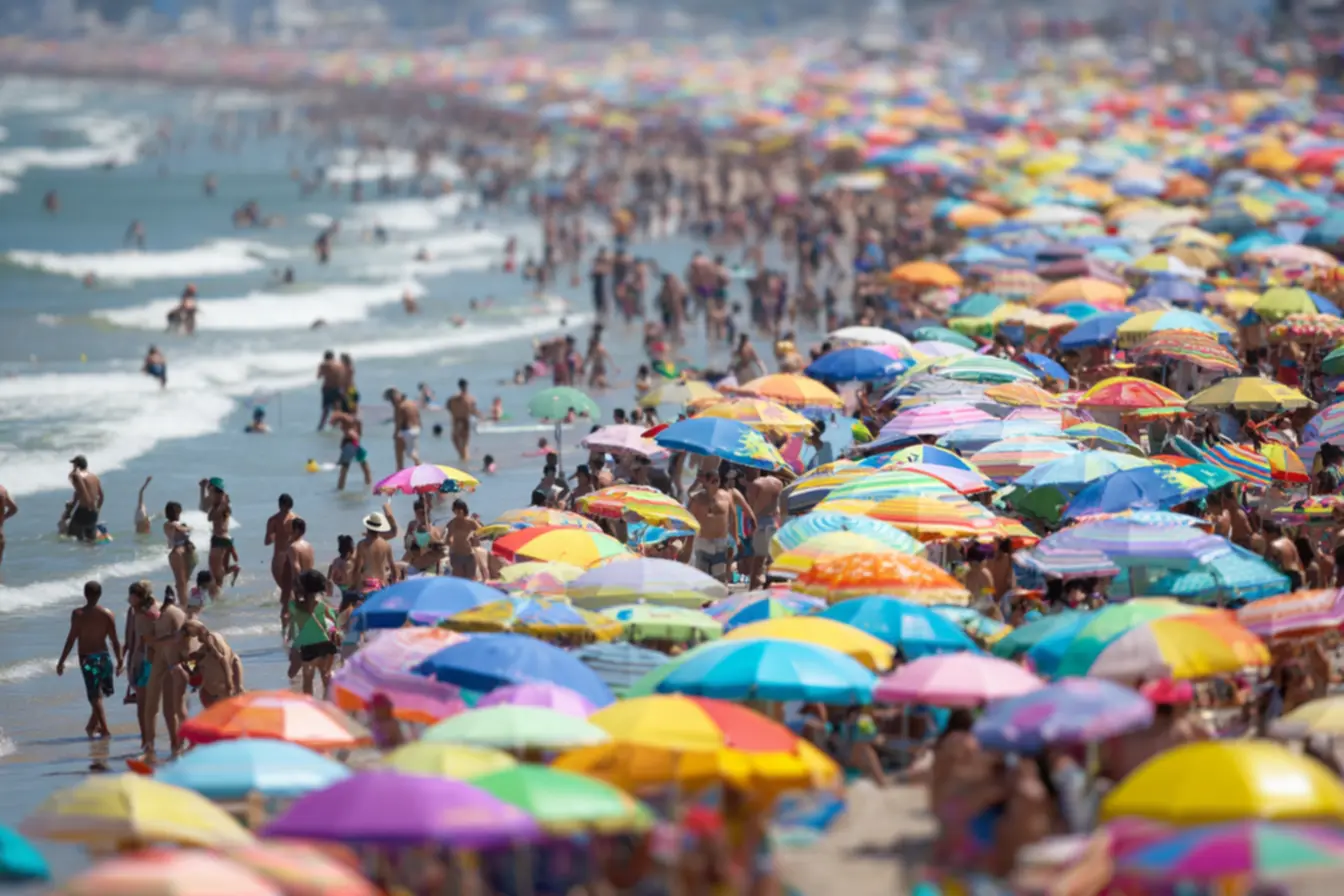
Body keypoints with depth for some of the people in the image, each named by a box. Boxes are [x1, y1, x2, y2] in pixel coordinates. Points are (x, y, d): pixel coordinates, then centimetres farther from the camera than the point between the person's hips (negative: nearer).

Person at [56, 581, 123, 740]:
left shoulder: (78, 614, -7)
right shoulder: (107, 614, -1)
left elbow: (72, 638, -10)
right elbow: (115, 640, -1)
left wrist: (61, 661, -5)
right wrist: (119, 661, 9)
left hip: (87, 658, -2)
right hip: (104, 656, 2)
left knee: (95, 697, 1)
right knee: (98, 694, 20)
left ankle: (105, 729, -4)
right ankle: (93, 725, 20)